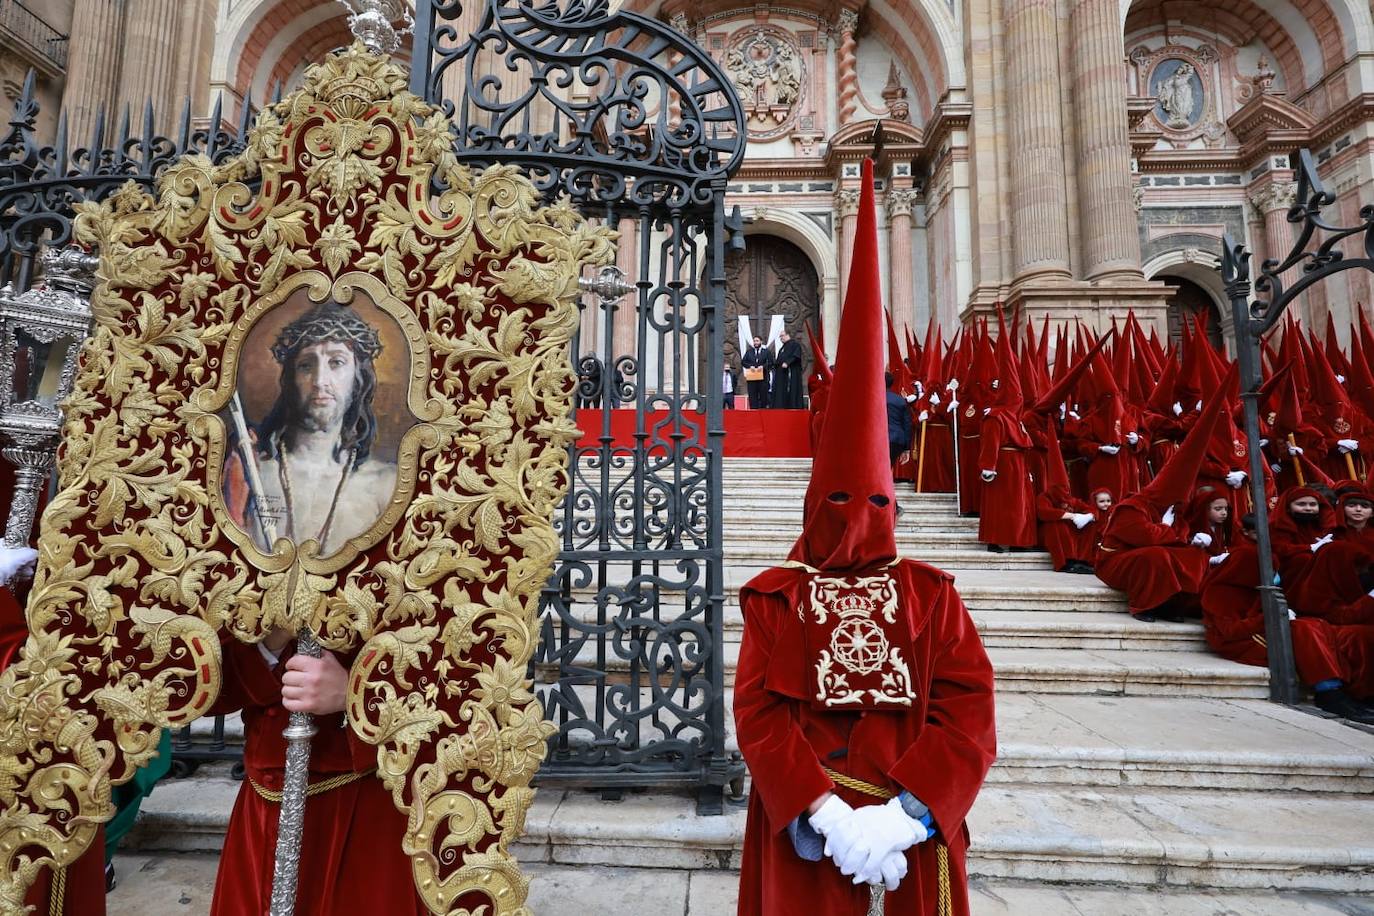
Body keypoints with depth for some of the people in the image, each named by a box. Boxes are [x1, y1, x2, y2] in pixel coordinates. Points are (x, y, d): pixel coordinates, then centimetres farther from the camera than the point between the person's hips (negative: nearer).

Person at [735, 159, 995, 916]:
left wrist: (905, 815, -19)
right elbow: (757, 712, -10)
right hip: (805, 845, -1)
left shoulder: (932, 596, 0)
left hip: (913, 840, 2)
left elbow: (969, 714, -7)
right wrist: (827, 813, -21)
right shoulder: (776, 598, -3)